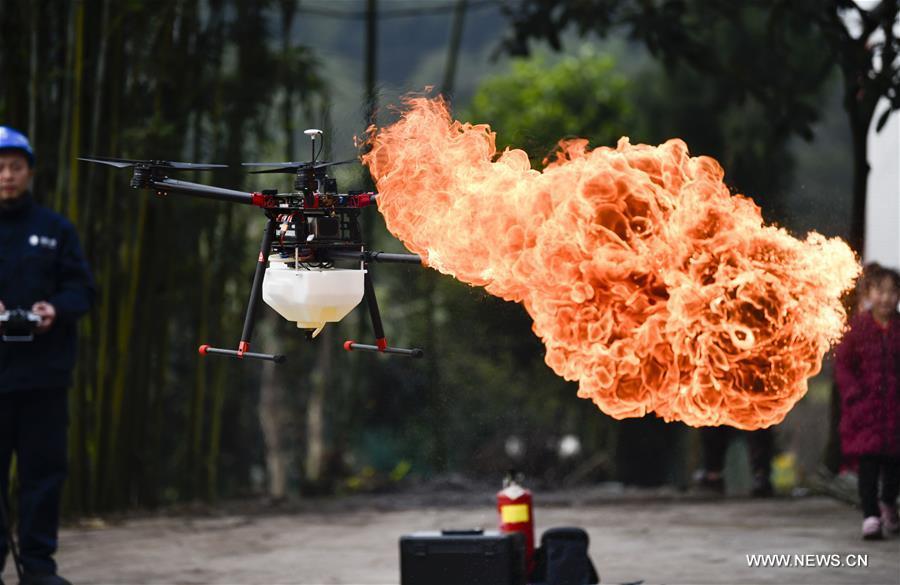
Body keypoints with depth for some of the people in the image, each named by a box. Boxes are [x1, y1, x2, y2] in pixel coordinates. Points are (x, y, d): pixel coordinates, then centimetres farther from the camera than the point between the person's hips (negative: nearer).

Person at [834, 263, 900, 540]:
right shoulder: (858, 327, -4)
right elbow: (842, 364, 0)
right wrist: (854, 392, -10)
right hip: (865, 408, -2)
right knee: (868, 462, -6)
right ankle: (871, 516, -3)